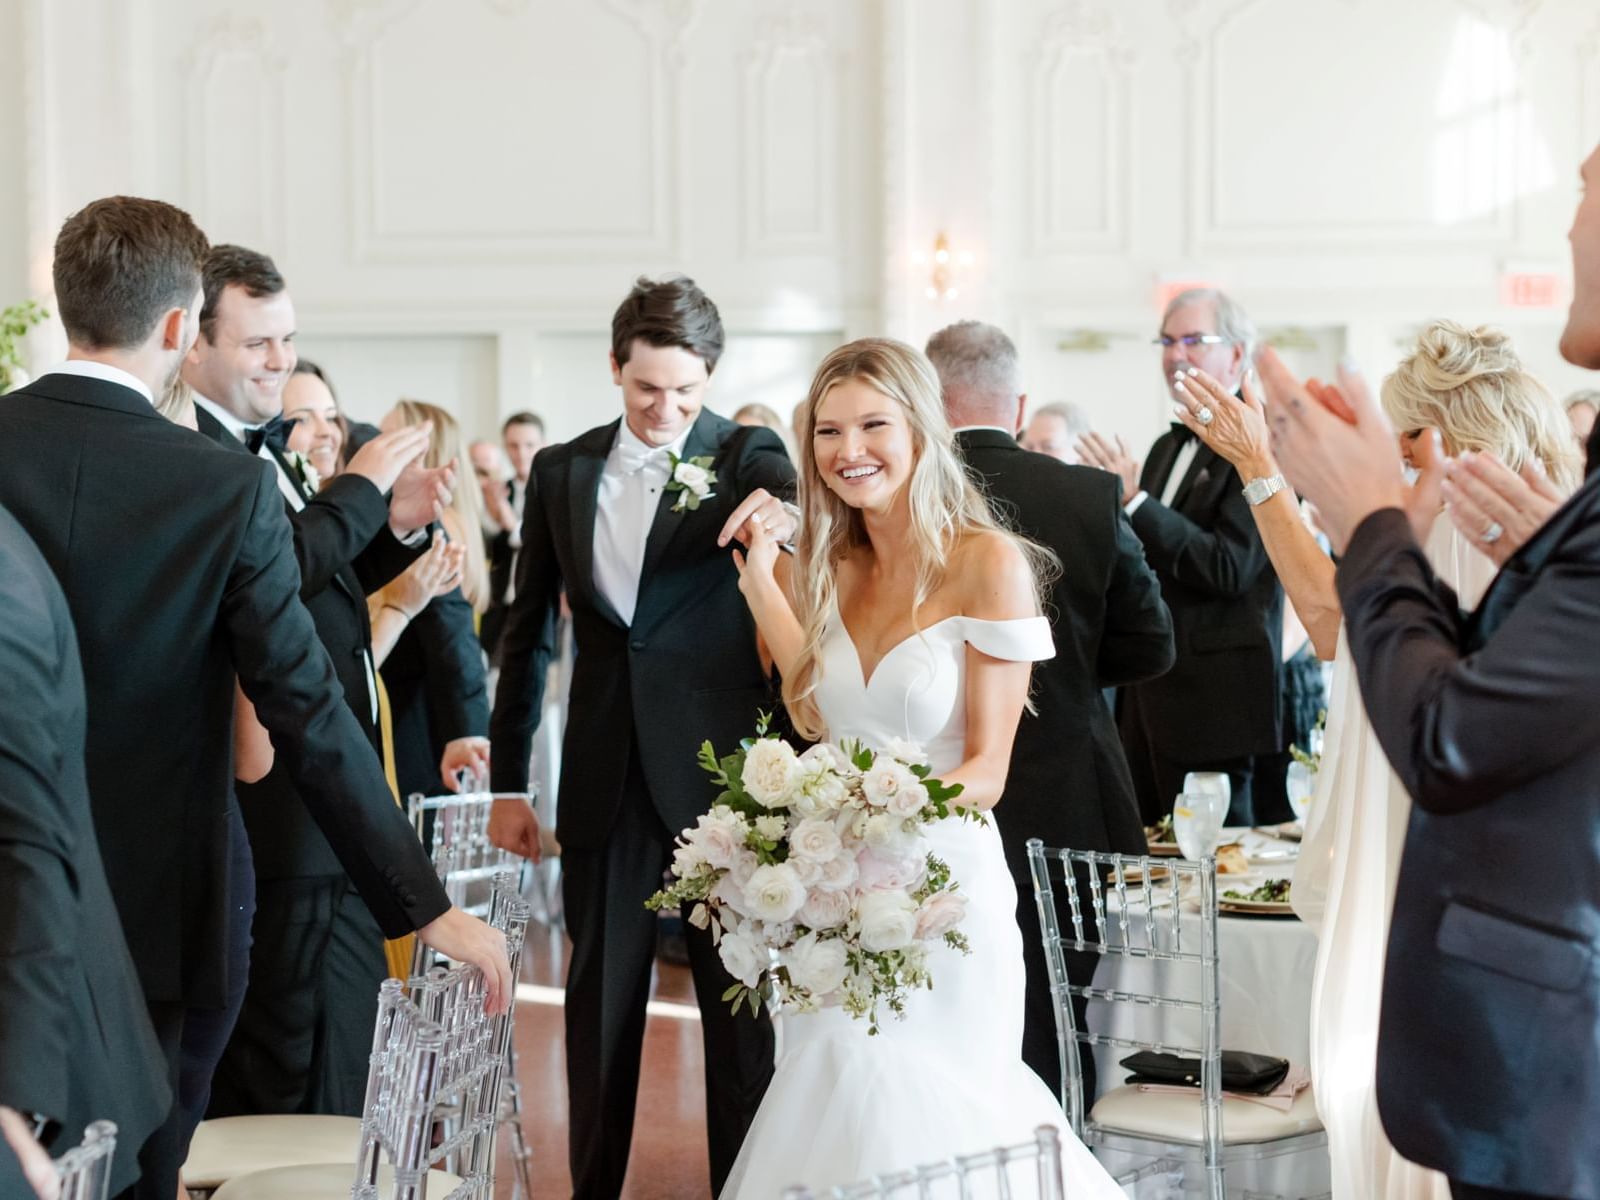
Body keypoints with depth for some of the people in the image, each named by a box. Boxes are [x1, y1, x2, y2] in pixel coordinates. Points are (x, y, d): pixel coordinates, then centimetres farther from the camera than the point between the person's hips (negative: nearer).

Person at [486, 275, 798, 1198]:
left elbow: (800, 509, -24)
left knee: (739, 1002, 6)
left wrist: (788, 515, -48)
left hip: (721, 772, -3)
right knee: (599, 1004, 12)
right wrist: (508, 782, 10)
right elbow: (528, 633, 11)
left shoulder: (746, 455, -2)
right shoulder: (562, 471, 6)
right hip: (605, 780, 3)